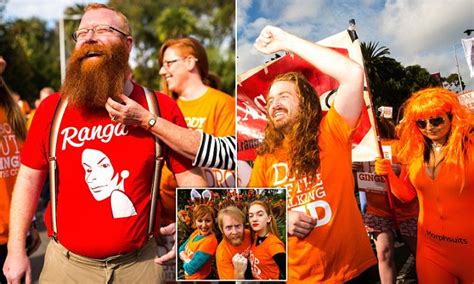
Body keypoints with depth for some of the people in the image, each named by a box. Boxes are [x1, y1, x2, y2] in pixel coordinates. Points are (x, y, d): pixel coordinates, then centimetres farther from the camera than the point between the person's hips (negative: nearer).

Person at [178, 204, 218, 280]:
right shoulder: (197, 232, -5)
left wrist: (185, 259, -8)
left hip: (200, 278, -7)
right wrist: (188, 260, -15)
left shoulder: (210, 241, -29)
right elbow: (181, 248, 4)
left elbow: (190, 269, -29)